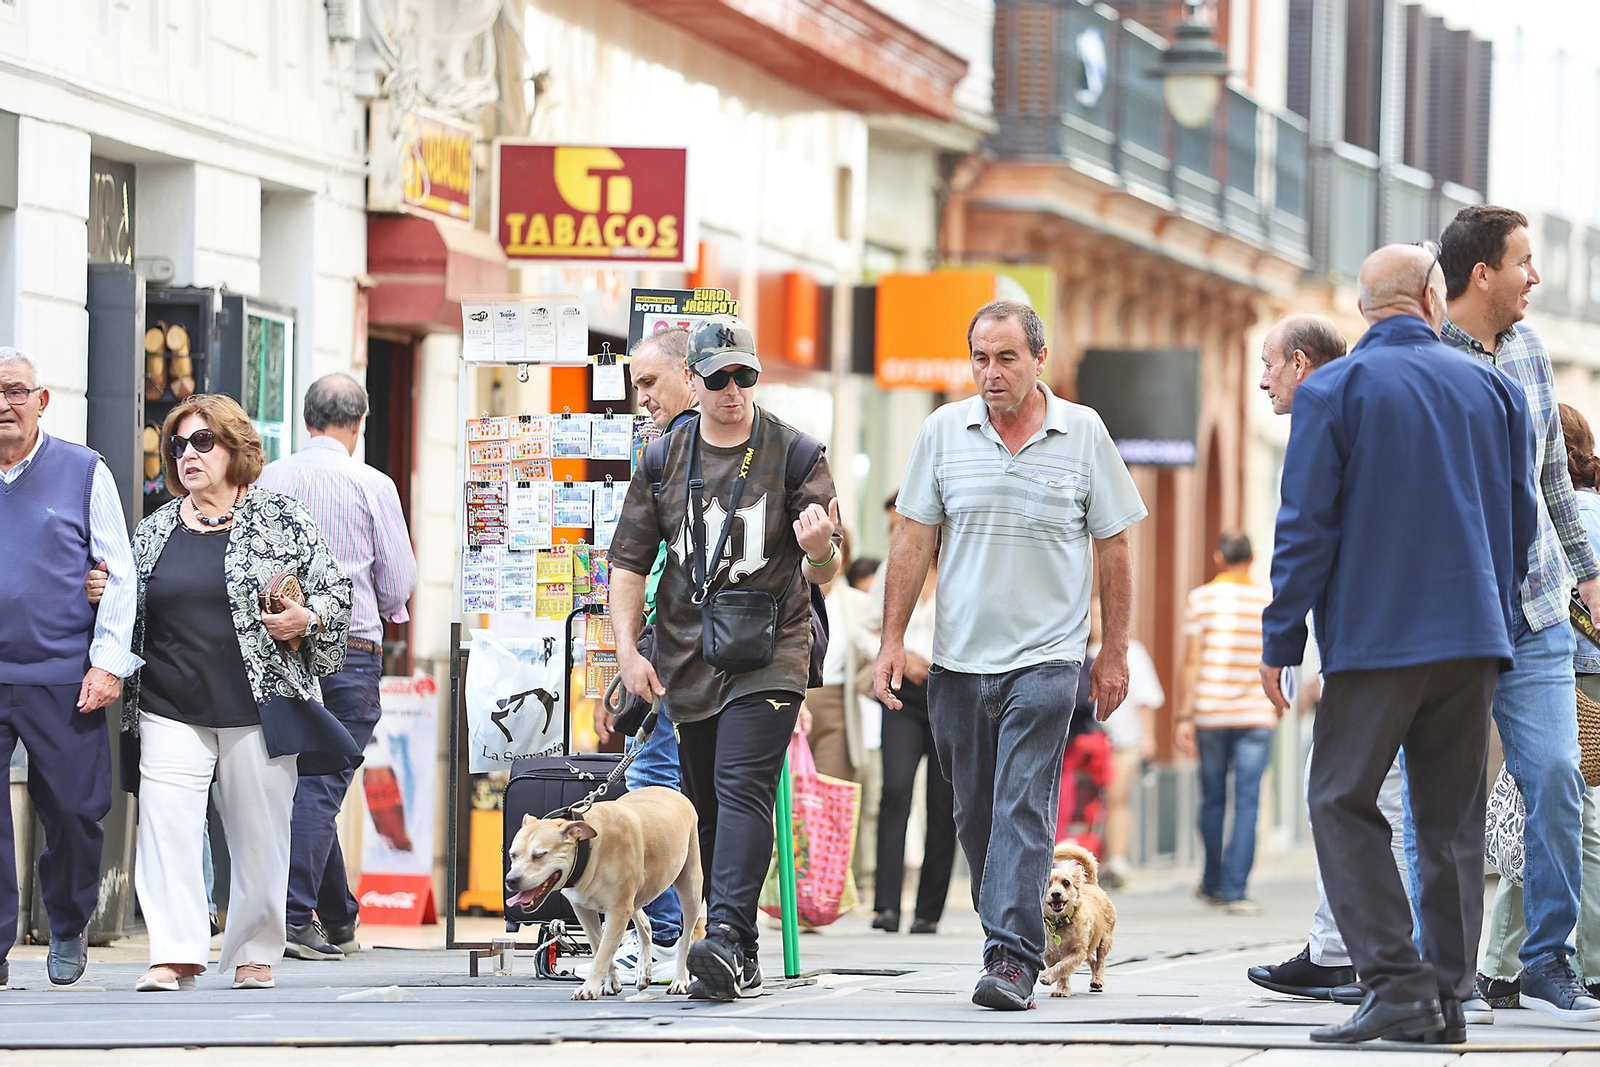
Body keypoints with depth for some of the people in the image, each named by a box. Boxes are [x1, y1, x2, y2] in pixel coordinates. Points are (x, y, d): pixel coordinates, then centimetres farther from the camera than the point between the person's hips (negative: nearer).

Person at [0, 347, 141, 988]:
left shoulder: (84, 473, 5)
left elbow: (120, 574, 5)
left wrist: (109, 662, -3)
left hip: (63, 677, -1)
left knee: (74, 811, 5)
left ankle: (68, 930, 28)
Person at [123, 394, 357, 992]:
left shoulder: (282, 521, 4)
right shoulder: (154, 530, 14)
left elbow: (335, 592, 6)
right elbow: (132, 616, 24)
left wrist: (306, 618, -13)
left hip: (257, 709, -2)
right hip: (171, 712, 2)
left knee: (259, 833, 2)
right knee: (166, 828, -11)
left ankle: (255, 955, 14)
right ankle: (175, 955, -12)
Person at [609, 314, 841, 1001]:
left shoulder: (793, 454, -1)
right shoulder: (664, 460, 7)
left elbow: (824, 574, -2)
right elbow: (629, 562, 11)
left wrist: (819, 550, -26)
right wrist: (627, 650, -1)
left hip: (768, 654, -4)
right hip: (686, 656, 4)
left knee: (742, 790, -18)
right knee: (706, 806, 6)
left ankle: (727, 940, -28)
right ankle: (739, 960, 13)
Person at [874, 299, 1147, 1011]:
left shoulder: (1083, 434, 0)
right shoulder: (944, 431, 3)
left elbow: (1113, 548, 6)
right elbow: (914, 541, 6)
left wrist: (1114, 653, 4)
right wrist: (892, 641, 1)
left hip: (1045, 657, -3)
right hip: (959, 658, 3)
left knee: (1023, 807, -13)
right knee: (974, 813, 9)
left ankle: (1012, 958, -16)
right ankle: (1007, 934, 24)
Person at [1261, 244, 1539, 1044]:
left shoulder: (1334, 390, -5)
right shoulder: (1492, 388, 7)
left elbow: (1306, 527, -7)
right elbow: (1522, 520, 14)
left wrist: (1281, 641, -2)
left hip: (1374, 637, -4)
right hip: (1474, 636, 4)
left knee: (1343, 803, 0)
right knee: (1451, 815, 9)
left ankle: (1398, 984, -12)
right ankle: (1450, 994, 7)